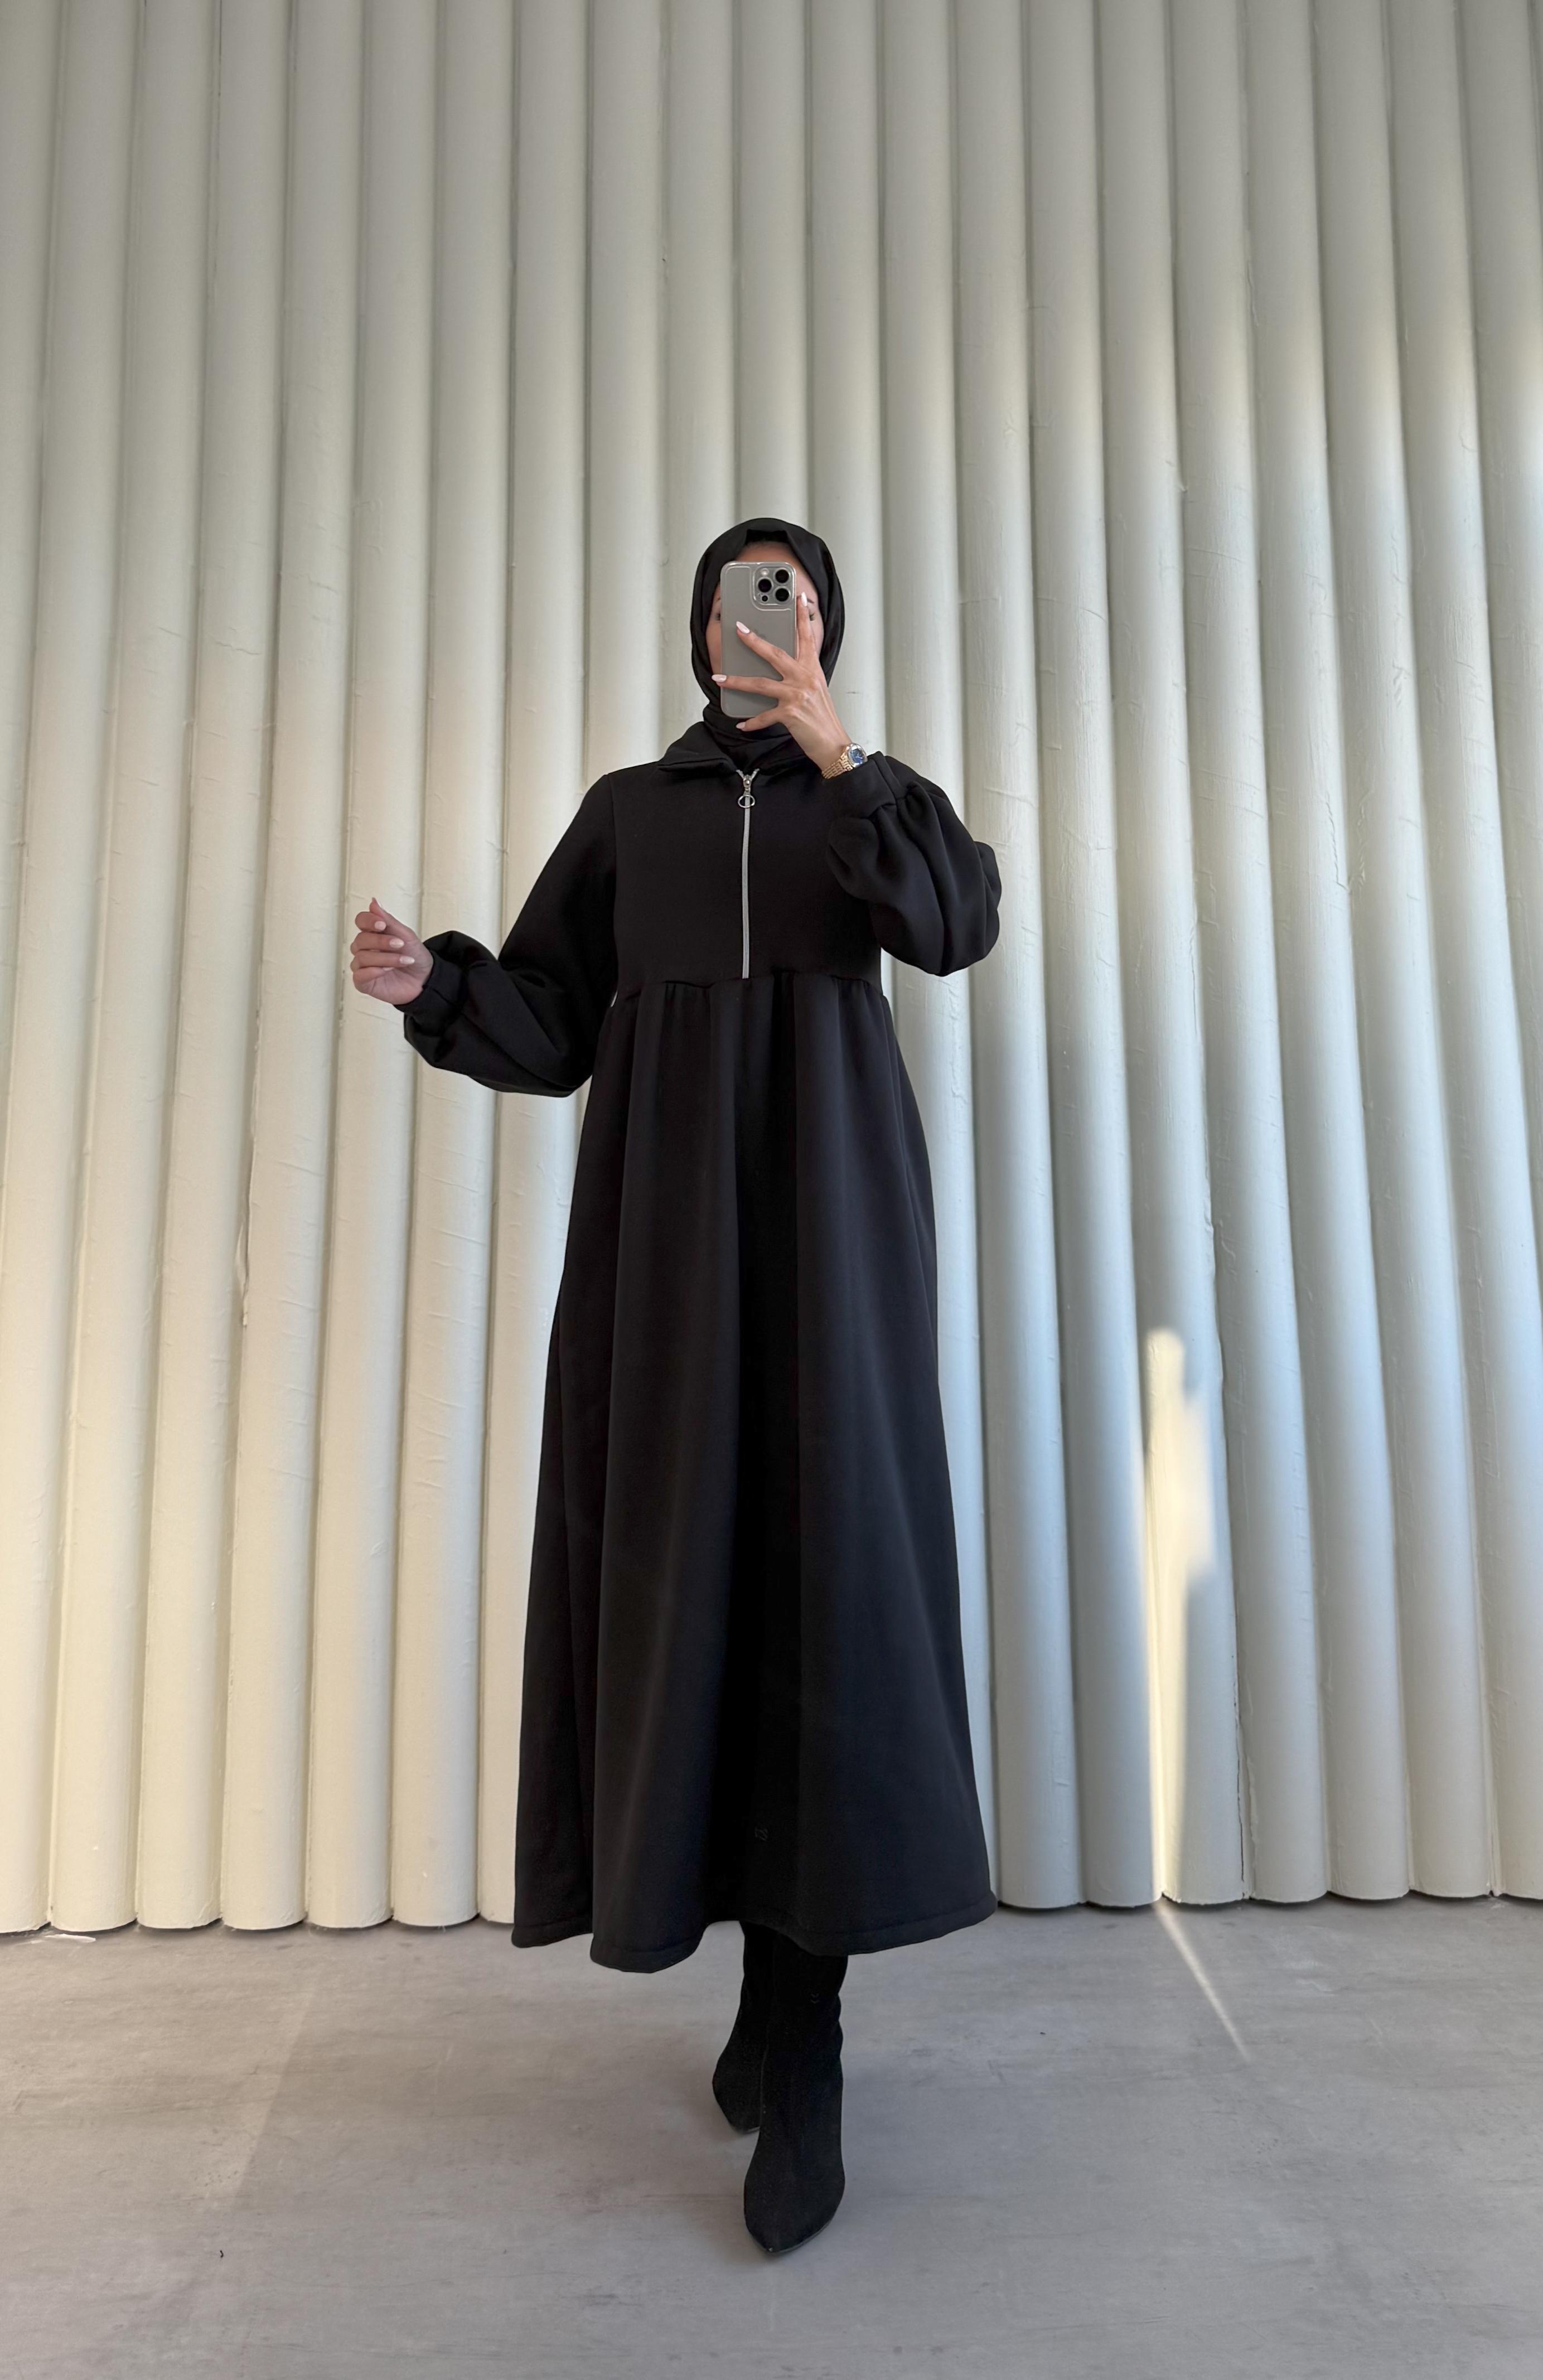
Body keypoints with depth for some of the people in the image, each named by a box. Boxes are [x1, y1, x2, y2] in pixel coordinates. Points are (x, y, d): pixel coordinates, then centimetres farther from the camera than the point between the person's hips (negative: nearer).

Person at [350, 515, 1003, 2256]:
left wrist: (835, 760, -5)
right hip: (669, 1194, 2)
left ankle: (801, 2053, -8)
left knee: (822, 1526, -12)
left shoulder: (882, 791, 18)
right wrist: (431, 981, -8)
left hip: (829, 1183, -1)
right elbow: (551, 1026, 10)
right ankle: (776, 1978, 11)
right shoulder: (625, 809, 20)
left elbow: (960, 926, -4)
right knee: (688, 1537, -4)